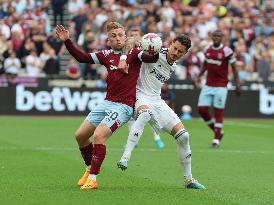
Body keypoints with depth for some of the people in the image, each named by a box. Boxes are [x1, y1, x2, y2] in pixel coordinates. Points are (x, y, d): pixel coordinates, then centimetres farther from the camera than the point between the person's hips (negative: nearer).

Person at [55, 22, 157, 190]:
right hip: (107, 102, 7)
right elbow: (83, 57, 12)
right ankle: (90, 169, 29)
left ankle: (93, 179, -13)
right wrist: (67, 41, 4)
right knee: (80, 135, 9)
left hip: (123, 105, -7)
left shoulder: (133, 53, -7)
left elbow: (150, 58, -22)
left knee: (99, 136, -22)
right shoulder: (107, 55, 9)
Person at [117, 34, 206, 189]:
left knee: (183, 136, 0)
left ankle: (189, 179, 14)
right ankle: (125, 158, -45)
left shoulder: (173, 67, 13)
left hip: (157, 101, 7)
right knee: (145, 113, -44)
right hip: (141, 96, -7)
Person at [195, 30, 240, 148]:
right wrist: (199, 76, 12)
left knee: (218, 112, -3)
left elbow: (234, 68, -5)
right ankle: (218, 132, 20)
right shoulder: (208, 50, 6)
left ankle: (217, 139, 8)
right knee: (202, 110, 1)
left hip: (220, 87, -6)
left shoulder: (227, 51, -11)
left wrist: (237, 85, -8)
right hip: (208, 86, 6)